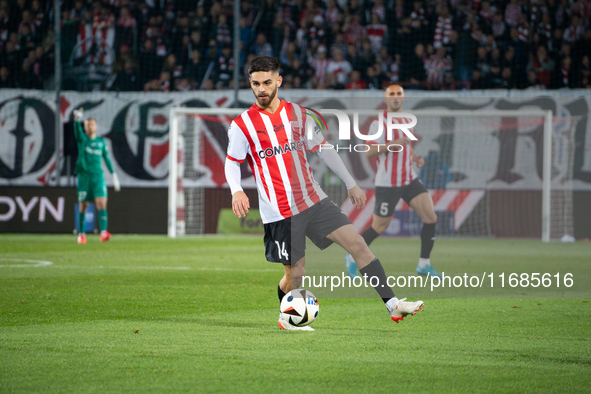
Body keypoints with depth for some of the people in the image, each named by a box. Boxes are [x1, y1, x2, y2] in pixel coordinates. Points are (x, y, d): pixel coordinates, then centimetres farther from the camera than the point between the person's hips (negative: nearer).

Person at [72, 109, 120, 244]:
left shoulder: (101, 142, 12)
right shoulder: (82, 139, 4)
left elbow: (107, 158, 18)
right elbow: (77, 129, -17)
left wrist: (114, 175, 13)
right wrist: (77, 119, -39)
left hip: (98, 176, 1)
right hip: (84, 176, -1)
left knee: (102, 203, -13)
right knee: (83, 206, 1)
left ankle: (103, 233, -23)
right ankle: (81, 234, 13)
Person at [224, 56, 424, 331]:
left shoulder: (297, 114, 7)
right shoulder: (242, 125, -5)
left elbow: (322, 149, 15)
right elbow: (232, 163, 2)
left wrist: (351, 184, 14)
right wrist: (236, 191, -19)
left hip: (313, 201, 4)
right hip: (280, 213, -4)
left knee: (357, 243, -7)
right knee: (295, 275, -2)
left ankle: (392, 304, -7)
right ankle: (286, 317, 30)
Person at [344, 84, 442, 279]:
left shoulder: (405, 121, 14)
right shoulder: (379, 123, -10)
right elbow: (369, 151, -18)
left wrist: (415, 158, 8)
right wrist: (394, 144, -27)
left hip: (410, 180, 7)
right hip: (388, 183, -7)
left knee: (430, 217, -7)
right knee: (379, 227, 0)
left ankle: (424, 264, 1)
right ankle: (353, 257, 23)